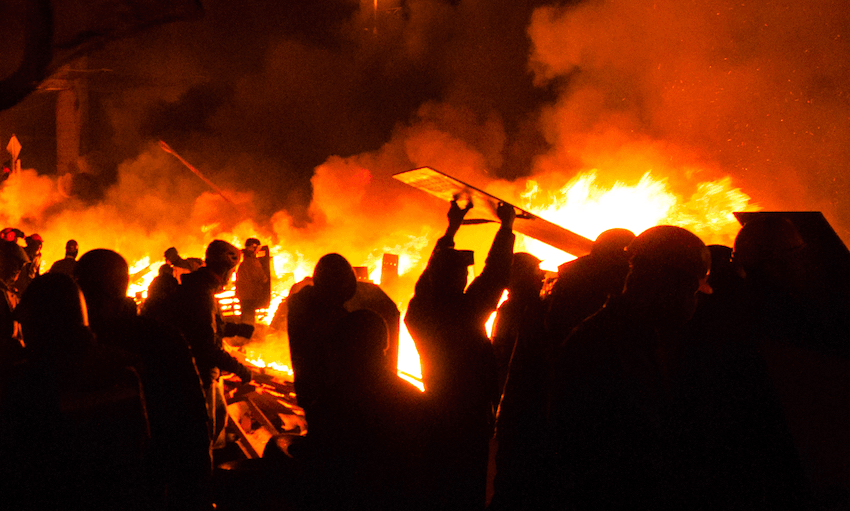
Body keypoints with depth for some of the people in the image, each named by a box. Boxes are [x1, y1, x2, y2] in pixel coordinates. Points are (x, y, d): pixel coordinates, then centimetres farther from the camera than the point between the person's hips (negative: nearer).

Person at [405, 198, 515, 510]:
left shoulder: (419, 309, -3)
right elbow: (496, 273, -8)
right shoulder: (467, 310, -20)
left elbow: (435, 268, 14)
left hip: (437, 414, 6)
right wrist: (507, 225, 4)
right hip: (470, 418, -6)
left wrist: (452, 228, 24)